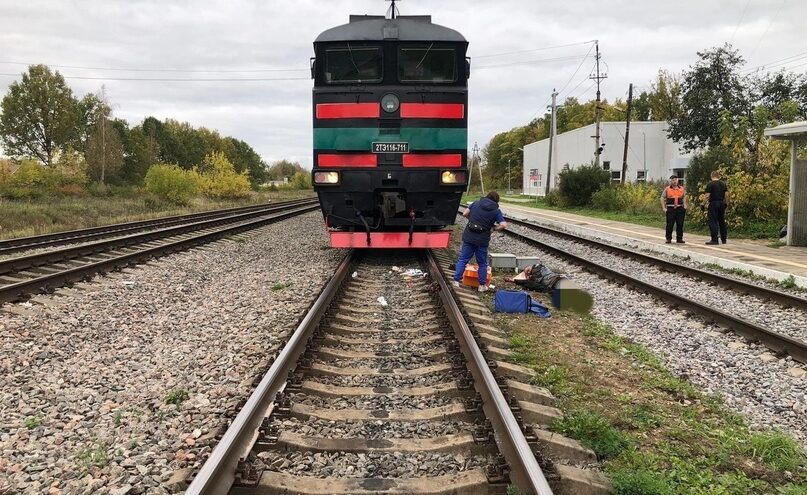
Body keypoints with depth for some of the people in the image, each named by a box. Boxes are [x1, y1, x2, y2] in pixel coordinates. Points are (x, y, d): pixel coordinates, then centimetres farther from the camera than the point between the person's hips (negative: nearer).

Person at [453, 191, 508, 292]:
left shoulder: (476, 203, 6)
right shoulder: (496, 211, -2)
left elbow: (465, 214, 7)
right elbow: (503, 225, -11)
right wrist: (493, 228, 4)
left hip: (469, 237, 2)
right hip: (482, 240, -2)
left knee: (463, 259, 10)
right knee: (482, 263, 11)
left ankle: (456, 281, 7)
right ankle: (482, 285, 16)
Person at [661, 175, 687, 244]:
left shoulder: (682, 188, 11)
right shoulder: (667, 189, 3)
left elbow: (684, 197, 22)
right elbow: (662, 198, 5)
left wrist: (684, 205, 9)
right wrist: (664, 208, -3)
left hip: (680, 208, 2)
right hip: (670, 209, -2)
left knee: (680, 224, 4)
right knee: (670, 224, -3)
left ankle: (679, 238, 13)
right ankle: (668, 239, 6)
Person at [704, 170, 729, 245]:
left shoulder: (710, 184, -8)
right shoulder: (723, 184, 10)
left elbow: (707, 196, -13)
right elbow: (726, 195, 9)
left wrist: (703, 204, -6)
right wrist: (726, 203, 18)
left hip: (713, 204, -6)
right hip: (722, 203, 6)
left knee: (713, 222, -5)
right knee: (722, 221, 15)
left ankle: (714, 240, -9)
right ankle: (724, 239, 19)